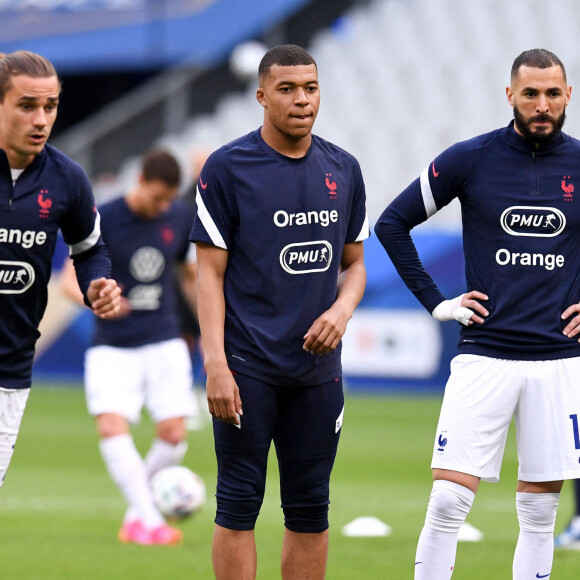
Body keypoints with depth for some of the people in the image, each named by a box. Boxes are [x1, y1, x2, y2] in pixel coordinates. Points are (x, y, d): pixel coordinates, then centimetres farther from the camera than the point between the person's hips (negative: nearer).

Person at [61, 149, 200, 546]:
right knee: (112, 427, -21)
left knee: (174, 434, -9)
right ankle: (149, 520, -21)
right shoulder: (103, 221, -10)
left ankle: (136, 516, 11)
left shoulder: (181, 219, 1)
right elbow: (71, 279, -10)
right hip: (113, 346, -2)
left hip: (164, 343, 3)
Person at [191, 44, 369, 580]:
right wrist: (215, 363, -13)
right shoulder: (227, 168, -3)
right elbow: (211, 273, -4)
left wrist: (342, 310, -4)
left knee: (311, 510, 6)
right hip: (247, 366, -4)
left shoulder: (343, 170, 10)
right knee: (239, 505, -4)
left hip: (318, 368, 4)